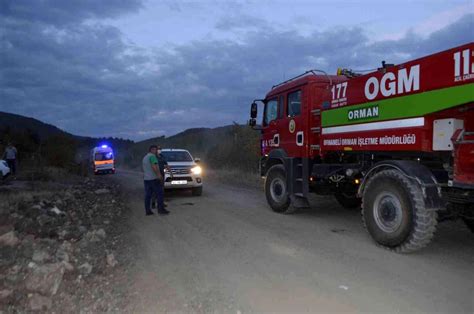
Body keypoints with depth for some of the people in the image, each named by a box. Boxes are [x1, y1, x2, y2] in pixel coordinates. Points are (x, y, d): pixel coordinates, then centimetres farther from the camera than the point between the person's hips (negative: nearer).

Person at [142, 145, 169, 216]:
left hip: (146, 179, 9)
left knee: (148, 195, 7)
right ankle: (161, 209, -4)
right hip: (153, 178, -9)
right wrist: (159, 174, -20)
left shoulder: (145, 157, 21)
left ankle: (147, 211, 7)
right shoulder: (152, 156, -9)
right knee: (159, 194, -3)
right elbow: (154, 166, -21)